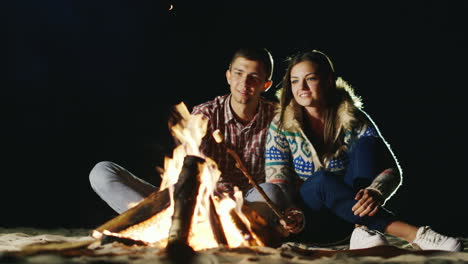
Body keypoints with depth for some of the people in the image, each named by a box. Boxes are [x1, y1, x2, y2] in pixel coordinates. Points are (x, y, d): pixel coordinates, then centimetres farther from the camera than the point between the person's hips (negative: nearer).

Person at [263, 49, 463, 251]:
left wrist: (376, 192, -37)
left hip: (353, 214, 1)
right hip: (309, 223, -1)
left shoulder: (353, 120, -4)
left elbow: (392, 170, -13)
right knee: (321, 179, -35)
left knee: (366, 144, -19)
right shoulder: (281, 126, -4)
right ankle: (413, 234, -41)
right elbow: (277, 182, -12)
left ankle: (363, 229, -36)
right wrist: (292, 215, -34)